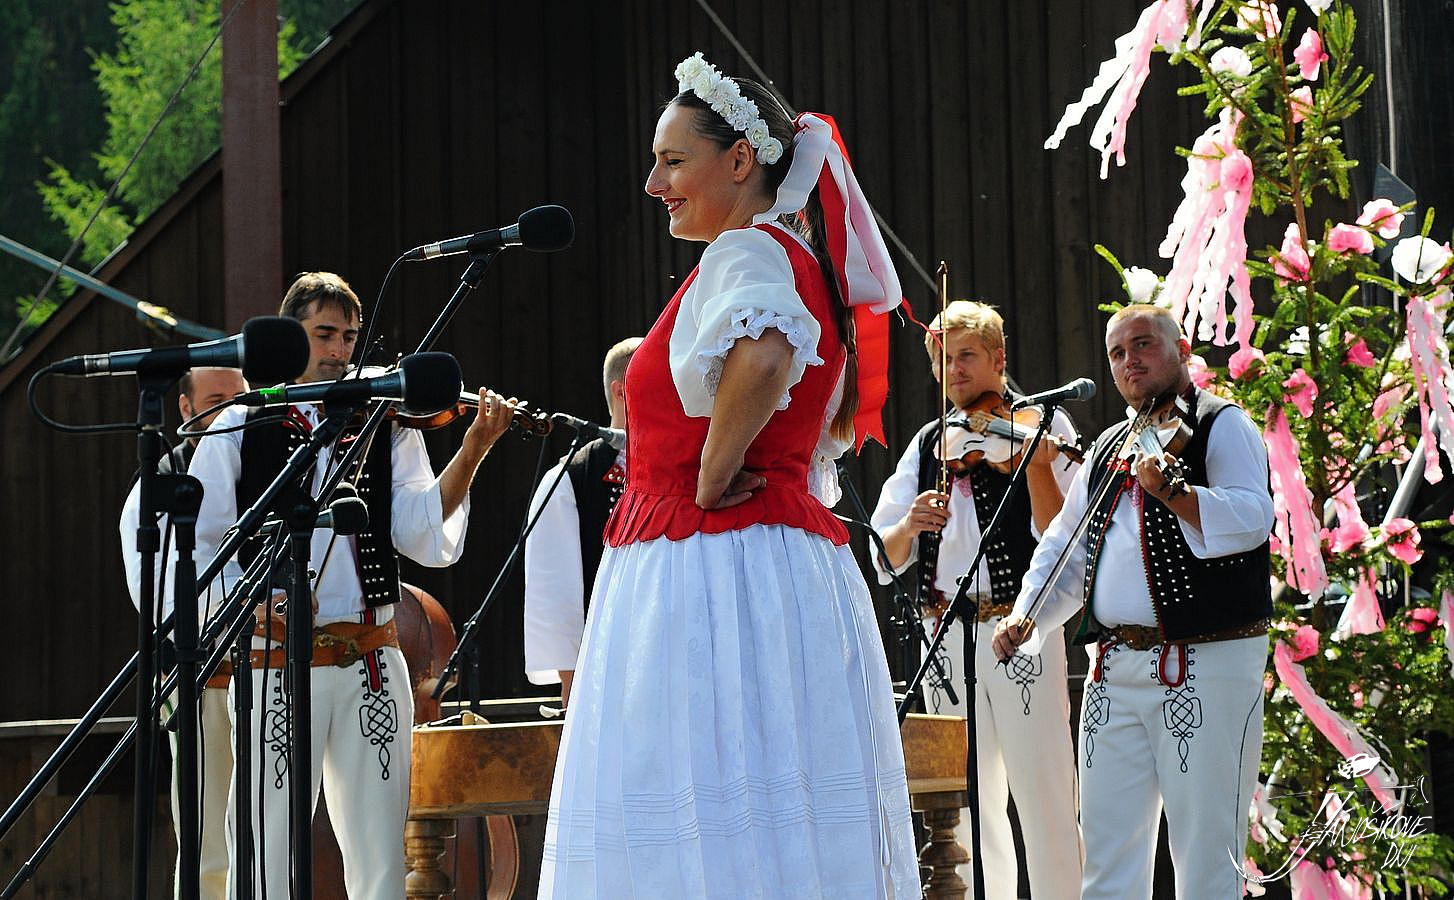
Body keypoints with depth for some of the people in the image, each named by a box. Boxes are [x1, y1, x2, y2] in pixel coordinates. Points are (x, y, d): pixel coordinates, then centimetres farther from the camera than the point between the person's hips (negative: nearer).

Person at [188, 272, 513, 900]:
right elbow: (193, 546, 1)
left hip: (372, 666, 2)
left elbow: (428, 539, -5)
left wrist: (472, 450, -17)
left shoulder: (387, 431, 9)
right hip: (277, 663, -2)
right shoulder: (240, 428, 5)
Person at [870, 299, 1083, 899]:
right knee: (970, 809, 9)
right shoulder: (928, 444, 14)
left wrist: (1036, 466, -22)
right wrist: (910, 526, -11)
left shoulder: (1041, 424, 2)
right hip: (946, 633, 5)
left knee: (1042, 801, -8)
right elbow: (885, 558, 9)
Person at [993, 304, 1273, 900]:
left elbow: (1250, 519, -18)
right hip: (1114, 670, 7)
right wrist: (1026, 615, 9)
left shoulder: (1222, 426, -1)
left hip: (1206, 667, -7)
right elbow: (1066, 547, 26)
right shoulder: (1109, 449, 21)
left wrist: (1169, 491, -33)